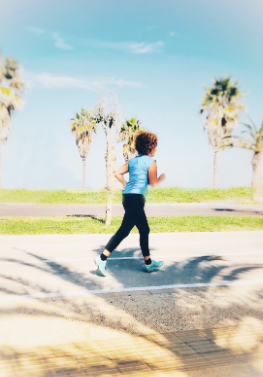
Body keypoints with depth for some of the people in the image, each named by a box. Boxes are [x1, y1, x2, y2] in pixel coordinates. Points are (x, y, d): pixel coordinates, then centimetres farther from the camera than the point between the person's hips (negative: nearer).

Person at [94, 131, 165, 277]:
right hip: (137, 198, -9)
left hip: (127, 196, 9)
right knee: (124, 230, -7)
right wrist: (161, 178, 13)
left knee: (144, 230, 17)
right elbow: (153, 183, -6)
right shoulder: (151, 162, -5)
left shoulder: (132, 161, 15)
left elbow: (117, 173, 8)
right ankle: (102, 258, -9)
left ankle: (148, 263, 26)